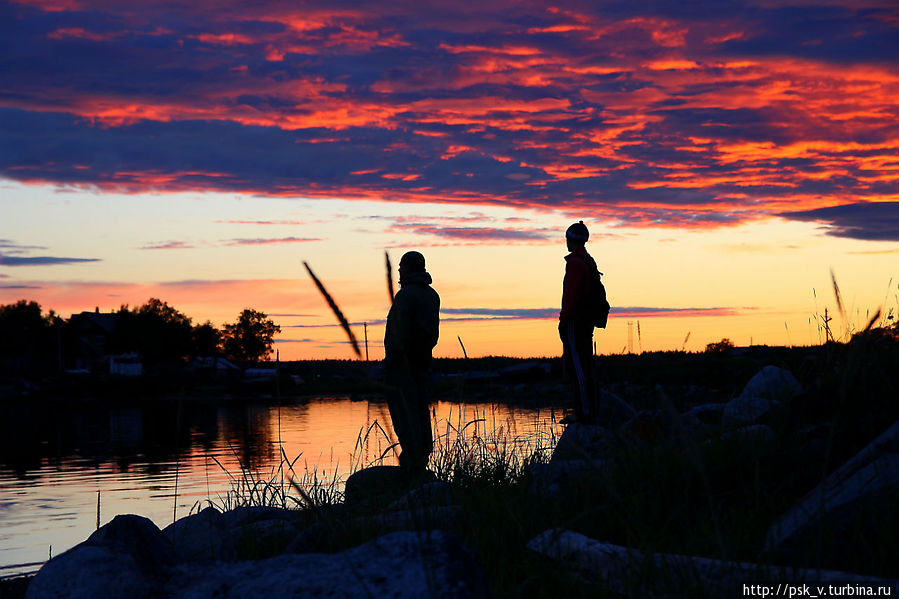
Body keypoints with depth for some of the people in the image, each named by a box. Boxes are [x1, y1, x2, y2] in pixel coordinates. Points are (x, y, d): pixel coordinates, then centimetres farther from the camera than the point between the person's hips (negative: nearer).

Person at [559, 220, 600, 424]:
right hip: (588, 320, 10)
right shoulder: (590, 261, 16)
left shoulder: (575, 263, -14)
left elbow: (570, 295, -20)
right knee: (584, 366, 13)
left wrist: (563, 320, -16)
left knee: (577, 367, -8)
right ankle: (591, 410, 16)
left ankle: (584, 412, -9)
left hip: (575, 321, -10)